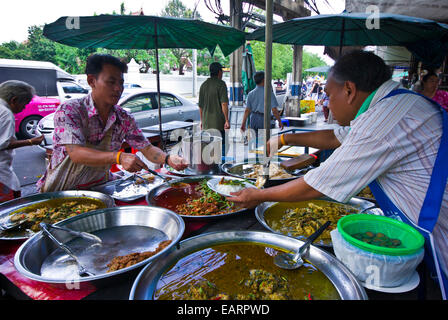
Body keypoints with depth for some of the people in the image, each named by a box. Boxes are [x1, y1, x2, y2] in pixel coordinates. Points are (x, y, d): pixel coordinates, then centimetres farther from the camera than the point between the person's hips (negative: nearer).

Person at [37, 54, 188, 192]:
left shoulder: (124, 119, -2)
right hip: (58, 192, -4)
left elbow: (147, 149, 0)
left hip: (99, 189, 5)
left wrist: (169, 159, -21)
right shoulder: (69, 110, -16)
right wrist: (119, 157, -43)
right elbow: (76, 154, -28)